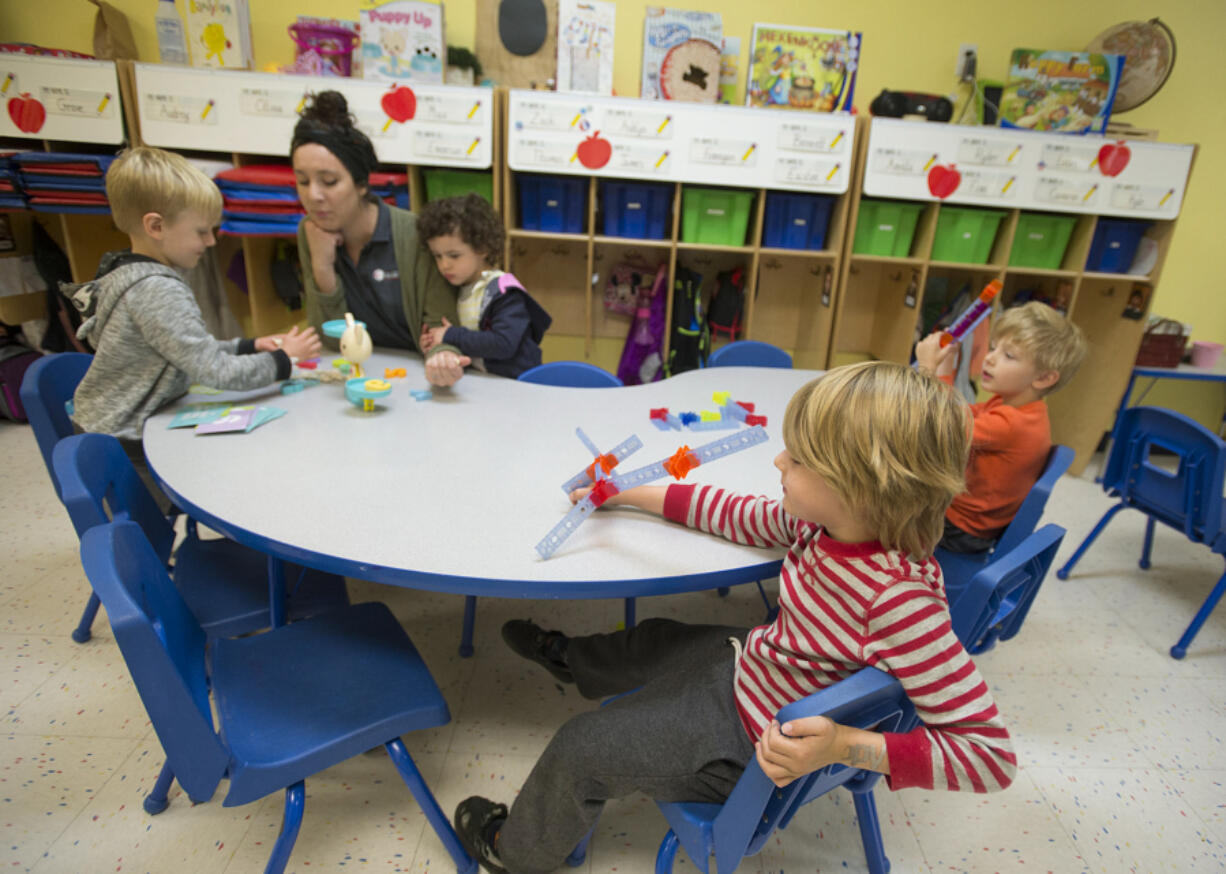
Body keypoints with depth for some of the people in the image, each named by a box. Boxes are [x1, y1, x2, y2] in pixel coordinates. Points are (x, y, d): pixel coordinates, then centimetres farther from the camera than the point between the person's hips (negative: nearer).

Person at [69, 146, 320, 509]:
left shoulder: (131, 274, 7)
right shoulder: (156, 291, -25)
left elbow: (190, 352, 12)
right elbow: (216, 371, -27)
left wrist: (249, 347, 3)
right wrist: (282, 359, -14)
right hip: (127, 455, -9)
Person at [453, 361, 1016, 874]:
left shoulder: (900, 601, -39)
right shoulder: (828, 523, -16)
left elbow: (991, 753, -31)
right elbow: (744, 516, 0)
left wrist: (845, 746, -41)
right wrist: (632, 495, 5)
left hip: (751, 746, -7)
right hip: (746, 662, 7)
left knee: (580, 749, 3)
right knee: (654, 641, 29)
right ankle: (571, 660, 66)